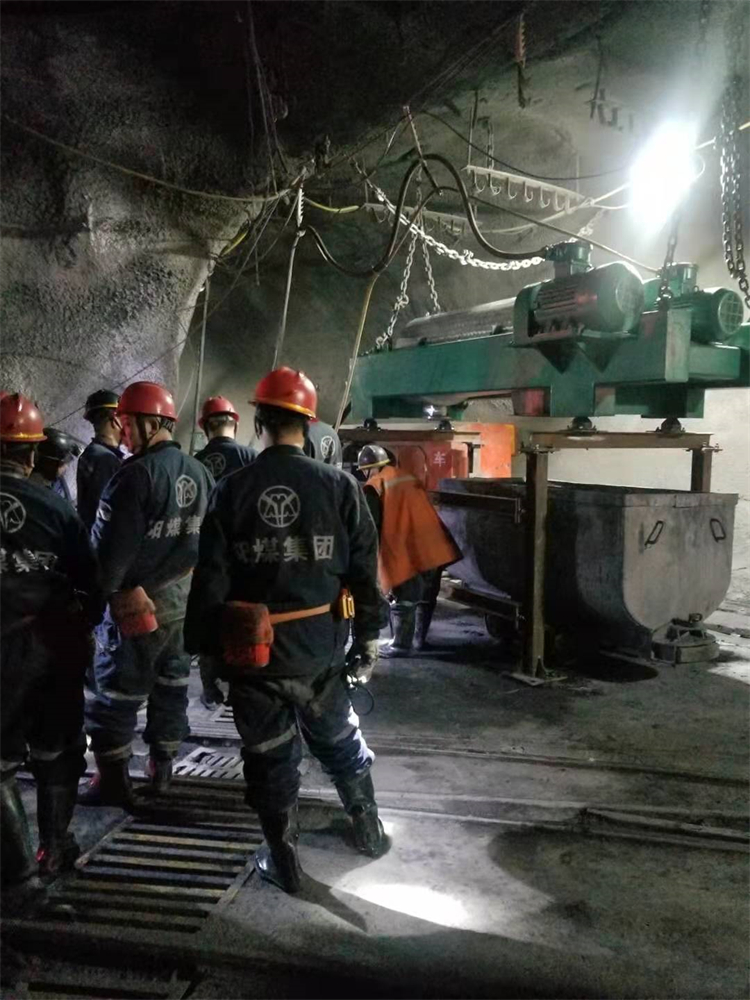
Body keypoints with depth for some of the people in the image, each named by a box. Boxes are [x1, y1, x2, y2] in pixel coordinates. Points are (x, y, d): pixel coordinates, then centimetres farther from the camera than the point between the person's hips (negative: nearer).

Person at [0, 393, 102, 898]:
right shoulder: (54, 505, -5)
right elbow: (91, 579, -1)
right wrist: (84, 627, 14)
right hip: (56, 643, 2)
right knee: (56, 750, 16)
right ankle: (54, 850, 23)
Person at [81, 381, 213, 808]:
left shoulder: (136, 474, -19)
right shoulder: (201, 473, 4)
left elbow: (112, 547, -20)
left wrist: (101, 591, -6)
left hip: (140, 601, -7)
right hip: (189, 597, 7)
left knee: (117, 691, 7)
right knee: (172, 683, 18)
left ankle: (114, 781, 15)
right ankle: (163, 768, 31)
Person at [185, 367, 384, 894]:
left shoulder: (232, 490, -7)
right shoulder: (339, 486, -7)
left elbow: (210, 581, -6)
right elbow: (366, 572, -4)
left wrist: (205, 648, 4)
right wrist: (367, 640, 6)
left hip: (253, 651, -1)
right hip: (319, 647, 2)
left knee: (270, 756, 15)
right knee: (341, 741, 24)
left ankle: (284, 861, 28)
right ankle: (368, 828, 41)